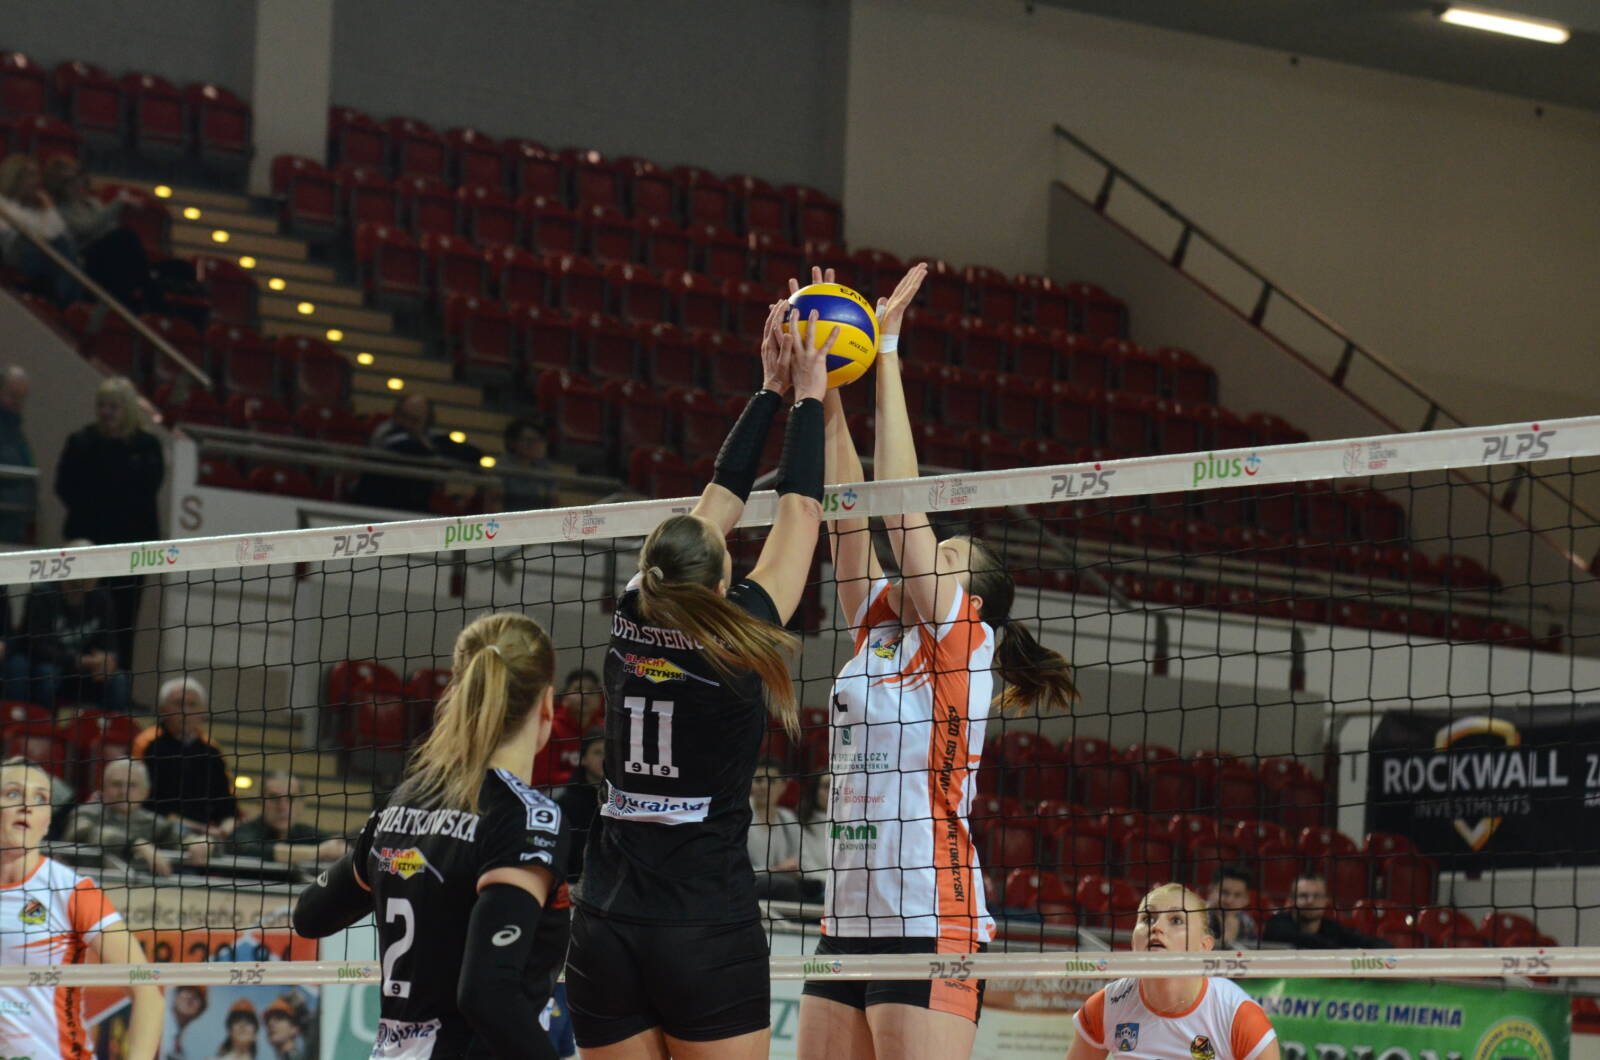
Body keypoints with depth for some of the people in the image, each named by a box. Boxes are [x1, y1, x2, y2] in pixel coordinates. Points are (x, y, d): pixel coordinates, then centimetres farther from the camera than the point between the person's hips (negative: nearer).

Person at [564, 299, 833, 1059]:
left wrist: (771, 389, 24)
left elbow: (720, 497, 17)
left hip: (604, 932, 5)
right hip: (708, 932, -5)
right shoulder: (737, 643, -6)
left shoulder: (632, 624, 5)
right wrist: (807, 395, 17)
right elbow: (799, 512, 5)